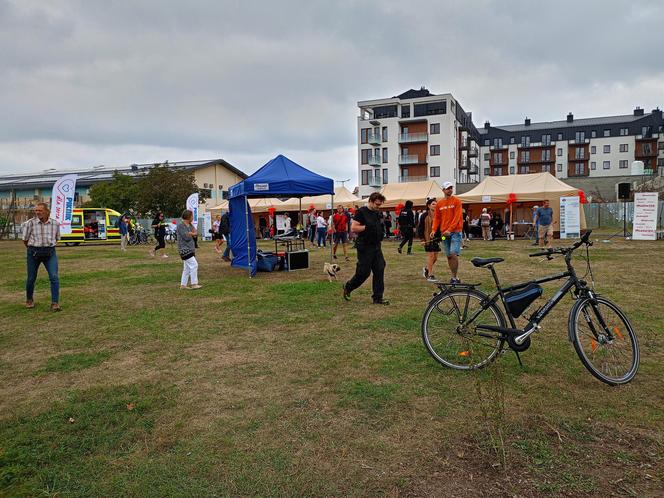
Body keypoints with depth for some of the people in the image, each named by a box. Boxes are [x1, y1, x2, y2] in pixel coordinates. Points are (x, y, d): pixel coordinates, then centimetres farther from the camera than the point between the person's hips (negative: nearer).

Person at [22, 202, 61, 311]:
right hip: (33, 253, -1)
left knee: (54, 277, -13)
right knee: (31, 278, 10)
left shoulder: (55, 224, 2)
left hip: (50, 253, 1)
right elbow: (25, 240, 7)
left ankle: (55, 303, -12)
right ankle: (29, 300, 36)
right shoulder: (30, 223, -5)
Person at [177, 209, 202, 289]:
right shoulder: (180, 225, -15)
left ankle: (183, 285, 17)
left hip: (190, 249, 9)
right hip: (185, 250, -9)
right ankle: (194, 284, -7)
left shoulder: (190, 224, 13)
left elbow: (196, 232, 7)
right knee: (194, 265, -12)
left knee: (187, 267, 11)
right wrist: (192, 234, -2)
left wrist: (191, 233, -13)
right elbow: (187, 237, -20)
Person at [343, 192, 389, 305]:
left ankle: (378, 297, 9)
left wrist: (381, 231, 8)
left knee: (379, 270, 3)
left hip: (376, 246, 8)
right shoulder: (361, 212, -10)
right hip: (365, 248, -8)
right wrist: (367, 227, -20)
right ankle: (348, 287, 22)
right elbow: (353, 228, -17)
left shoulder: (376, 213, 14)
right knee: (364, 272, -3)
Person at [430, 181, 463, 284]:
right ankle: (454, 277, 16)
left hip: (455, 232, -4)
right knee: (448, 256, 6)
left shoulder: (456, 201, -1)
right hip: (444, 233, 4)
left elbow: (457, 217, -10)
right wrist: (434, 230, -3)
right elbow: (437, 218, 12)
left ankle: (455, 277, -6)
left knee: (453, 254, -15)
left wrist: (450, 229, -19)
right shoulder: (439, 203, 10)